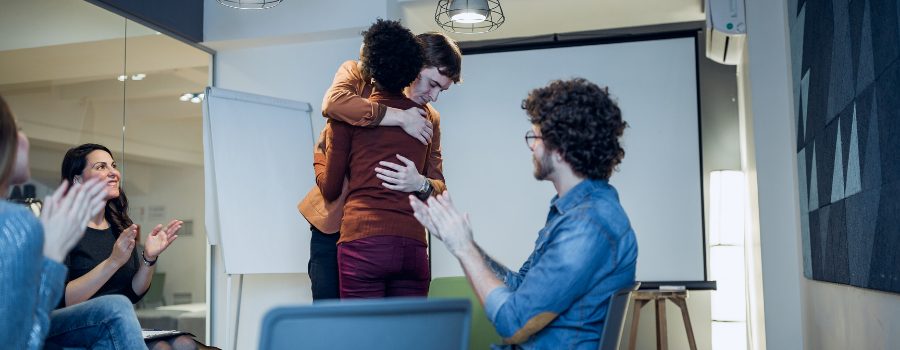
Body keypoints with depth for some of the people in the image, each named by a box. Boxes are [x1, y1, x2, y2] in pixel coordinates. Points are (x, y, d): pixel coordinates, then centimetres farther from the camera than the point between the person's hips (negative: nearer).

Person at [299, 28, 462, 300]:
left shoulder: (429, 119, 7)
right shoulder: (358, 74, -1)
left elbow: (438, 185, 2)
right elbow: (333, 102, -25)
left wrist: (420, 184, -22)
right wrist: (400, 118, -24)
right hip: (334, 224, -2)